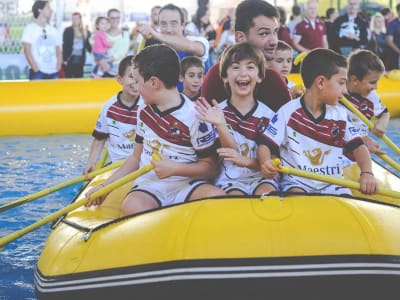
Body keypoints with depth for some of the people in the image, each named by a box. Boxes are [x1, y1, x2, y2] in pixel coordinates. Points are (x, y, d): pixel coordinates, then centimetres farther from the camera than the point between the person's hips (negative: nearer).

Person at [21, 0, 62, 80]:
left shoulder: (53, 30, 15)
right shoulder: (30, 28, 0)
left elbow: (58, 51, 17)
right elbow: (27, 51, -8)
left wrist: (58, 68, 3)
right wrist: (36, 70, -14)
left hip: (53, 72, 5)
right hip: (38, 73, -5)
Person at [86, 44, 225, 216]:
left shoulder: (194, 116, -7)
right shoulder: (144, 112, 13)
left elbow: (211, 168, -3)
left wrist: (174, 168, -17)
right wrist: (104, 186, 17)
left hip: (186, 185, -3)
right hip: (149, 185, 3)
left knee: (217, 198, -37)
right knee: (131, 207, -36)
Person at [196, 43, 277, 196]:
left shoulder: (268, 115, 1)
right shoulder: (218, 113, 0)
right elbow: (231, 154, -9)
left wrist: (245, 160, -20)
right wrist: (220, 126, -26)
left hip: (261, 178, 1)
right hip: (230, 181, -1)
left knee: (266, 193, -30)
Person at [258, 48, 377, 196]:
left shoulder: (340, 114, 8)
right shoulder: (288, 112, -5)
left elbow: (358, 146, 8)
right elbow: (265, 144, -5)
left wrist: (367, 172, -12)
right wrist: (266, 163, -28)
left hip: (332, 185, 4)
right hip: (296, 184, -4)